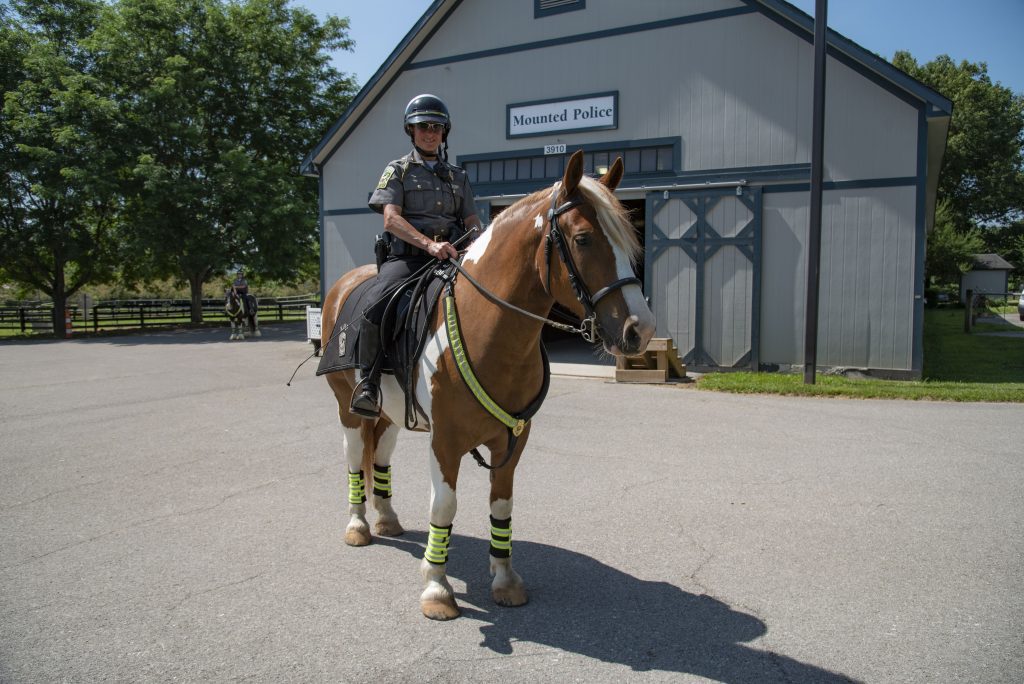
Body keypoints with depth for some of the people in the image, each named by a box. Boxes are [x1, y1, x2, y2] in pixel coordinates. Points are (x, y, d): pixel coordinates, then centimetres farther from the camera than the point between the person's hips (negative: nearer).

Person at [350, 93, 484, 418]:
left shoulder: (457, 176, 23)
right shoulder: (397, 170, 10)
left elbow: (472, 222, 19)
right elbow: (391, 219, -6)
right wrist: (429, 244, -22)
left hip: (451, 256, 4)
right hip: (406, 257, -3)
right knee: (376, 305, -31)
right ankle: (369, 381, -15)